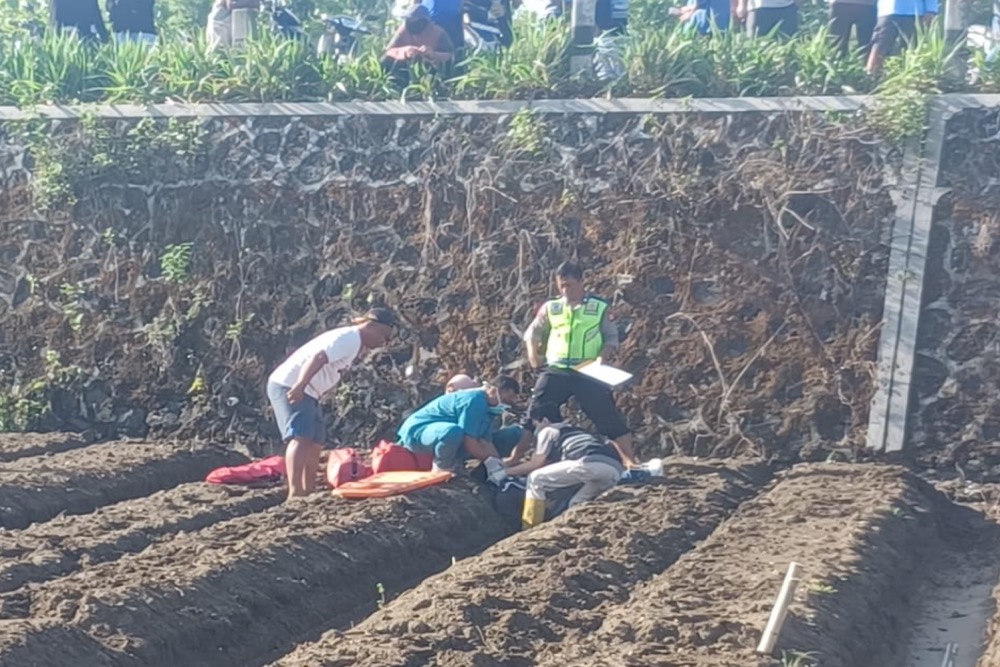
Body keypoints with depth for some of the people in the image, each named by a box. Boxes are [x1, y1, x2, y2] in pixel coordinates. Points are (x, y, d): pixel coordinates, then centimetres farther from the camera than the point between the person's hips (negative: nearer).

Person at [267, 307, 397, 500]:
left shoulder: (358, 345, 18)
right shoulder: (350, 338, -15)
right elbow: (318, 358, -29)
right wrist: (299, 386, -39)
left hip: (307, 392, 11)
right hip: (290, 386, -11)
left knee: (315, 442, 15)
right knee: (301, 437, -22)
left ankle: (309, 491, 22)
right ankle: (295, 493, -31)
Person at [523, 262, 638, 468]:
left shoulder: (600, 308, 3)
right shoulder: (550, 308, 9)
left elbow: (612, 337, 5)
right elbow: (533, 332, 19)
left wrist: (603, 357, -13)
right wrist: (533, 353, 2)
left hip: (589, 373, -2)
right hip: (557, 370, 2)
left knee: (607, 415, -3)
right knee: (535, 413, -2)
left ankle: (629, 460, 6)